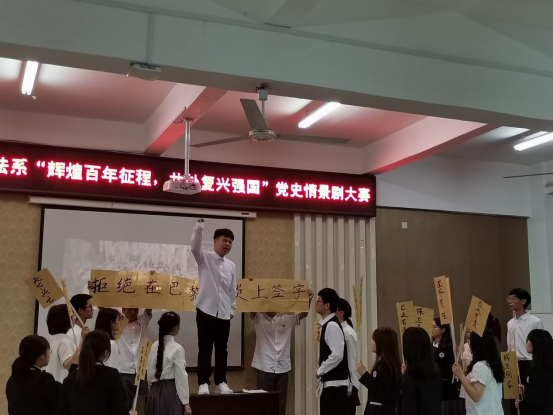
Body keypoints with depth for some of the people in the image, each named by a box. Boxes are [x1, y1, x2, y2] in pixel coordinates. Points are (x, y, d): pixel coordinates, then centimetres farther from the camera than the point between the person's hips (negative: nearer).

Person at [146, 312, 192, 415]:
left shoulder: (155, 346, 4)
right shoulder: (177, 348, -14)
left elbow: (150, 373, 8)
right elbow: (181, 377, -13)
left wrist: (155, 391, 19)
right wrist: (186, 403, -9)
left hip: (155, 390, 6)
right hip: (171, 391, -6)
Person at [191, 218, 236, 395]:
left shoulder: (231, 265, 12)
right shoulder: (205, 258, 1)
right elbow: (194, 247, -20)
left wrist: (232, 309, 12)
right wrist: (200, 225, -29)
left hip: (224, 312, 4)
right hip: (206, 309, -4)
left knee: (222, 349, 8)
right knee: (205, 348, 0)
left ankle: (221, 382, 16)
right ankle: (203, 383, 6)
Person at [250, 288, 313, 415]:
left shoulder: (286, 319, 11)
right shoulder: (258, 319, 3)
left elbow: (304, 314, 6)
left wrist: (309, 300, -12)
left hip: (282, 368, 3)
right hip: (264, 368, -3)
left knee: (280, 403, 8)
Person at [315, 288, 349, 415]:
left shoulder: (332, 326, -17)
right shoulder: (326, 324, 12)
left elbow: (337, 355, -24)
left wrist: (320, 371, -13)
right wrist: (321, 372, 10)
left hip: (335, 383, -10)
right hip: (328, 382, 10)